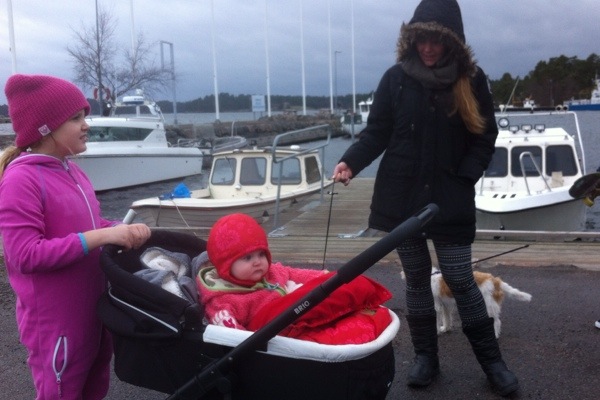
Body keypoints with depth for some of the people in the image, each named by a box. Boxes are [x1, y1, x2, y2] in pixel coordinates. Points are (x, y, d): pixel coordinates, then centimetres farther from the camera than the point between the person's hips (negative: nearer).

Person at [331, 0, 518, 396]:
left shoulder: (471, 80, -2)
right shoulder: (396, 79, -2)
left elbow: (486, 136, 2)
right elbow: (376, 133, -1)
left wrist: (465, 177, -10)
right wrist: (351, 161, -18)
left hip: (451, 200, -1)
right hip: (402, 197, 2)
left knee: (460, 279, 1)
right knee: (416, 278, 11)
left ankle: (492, 360, 18)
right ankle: (426, 356, 25)